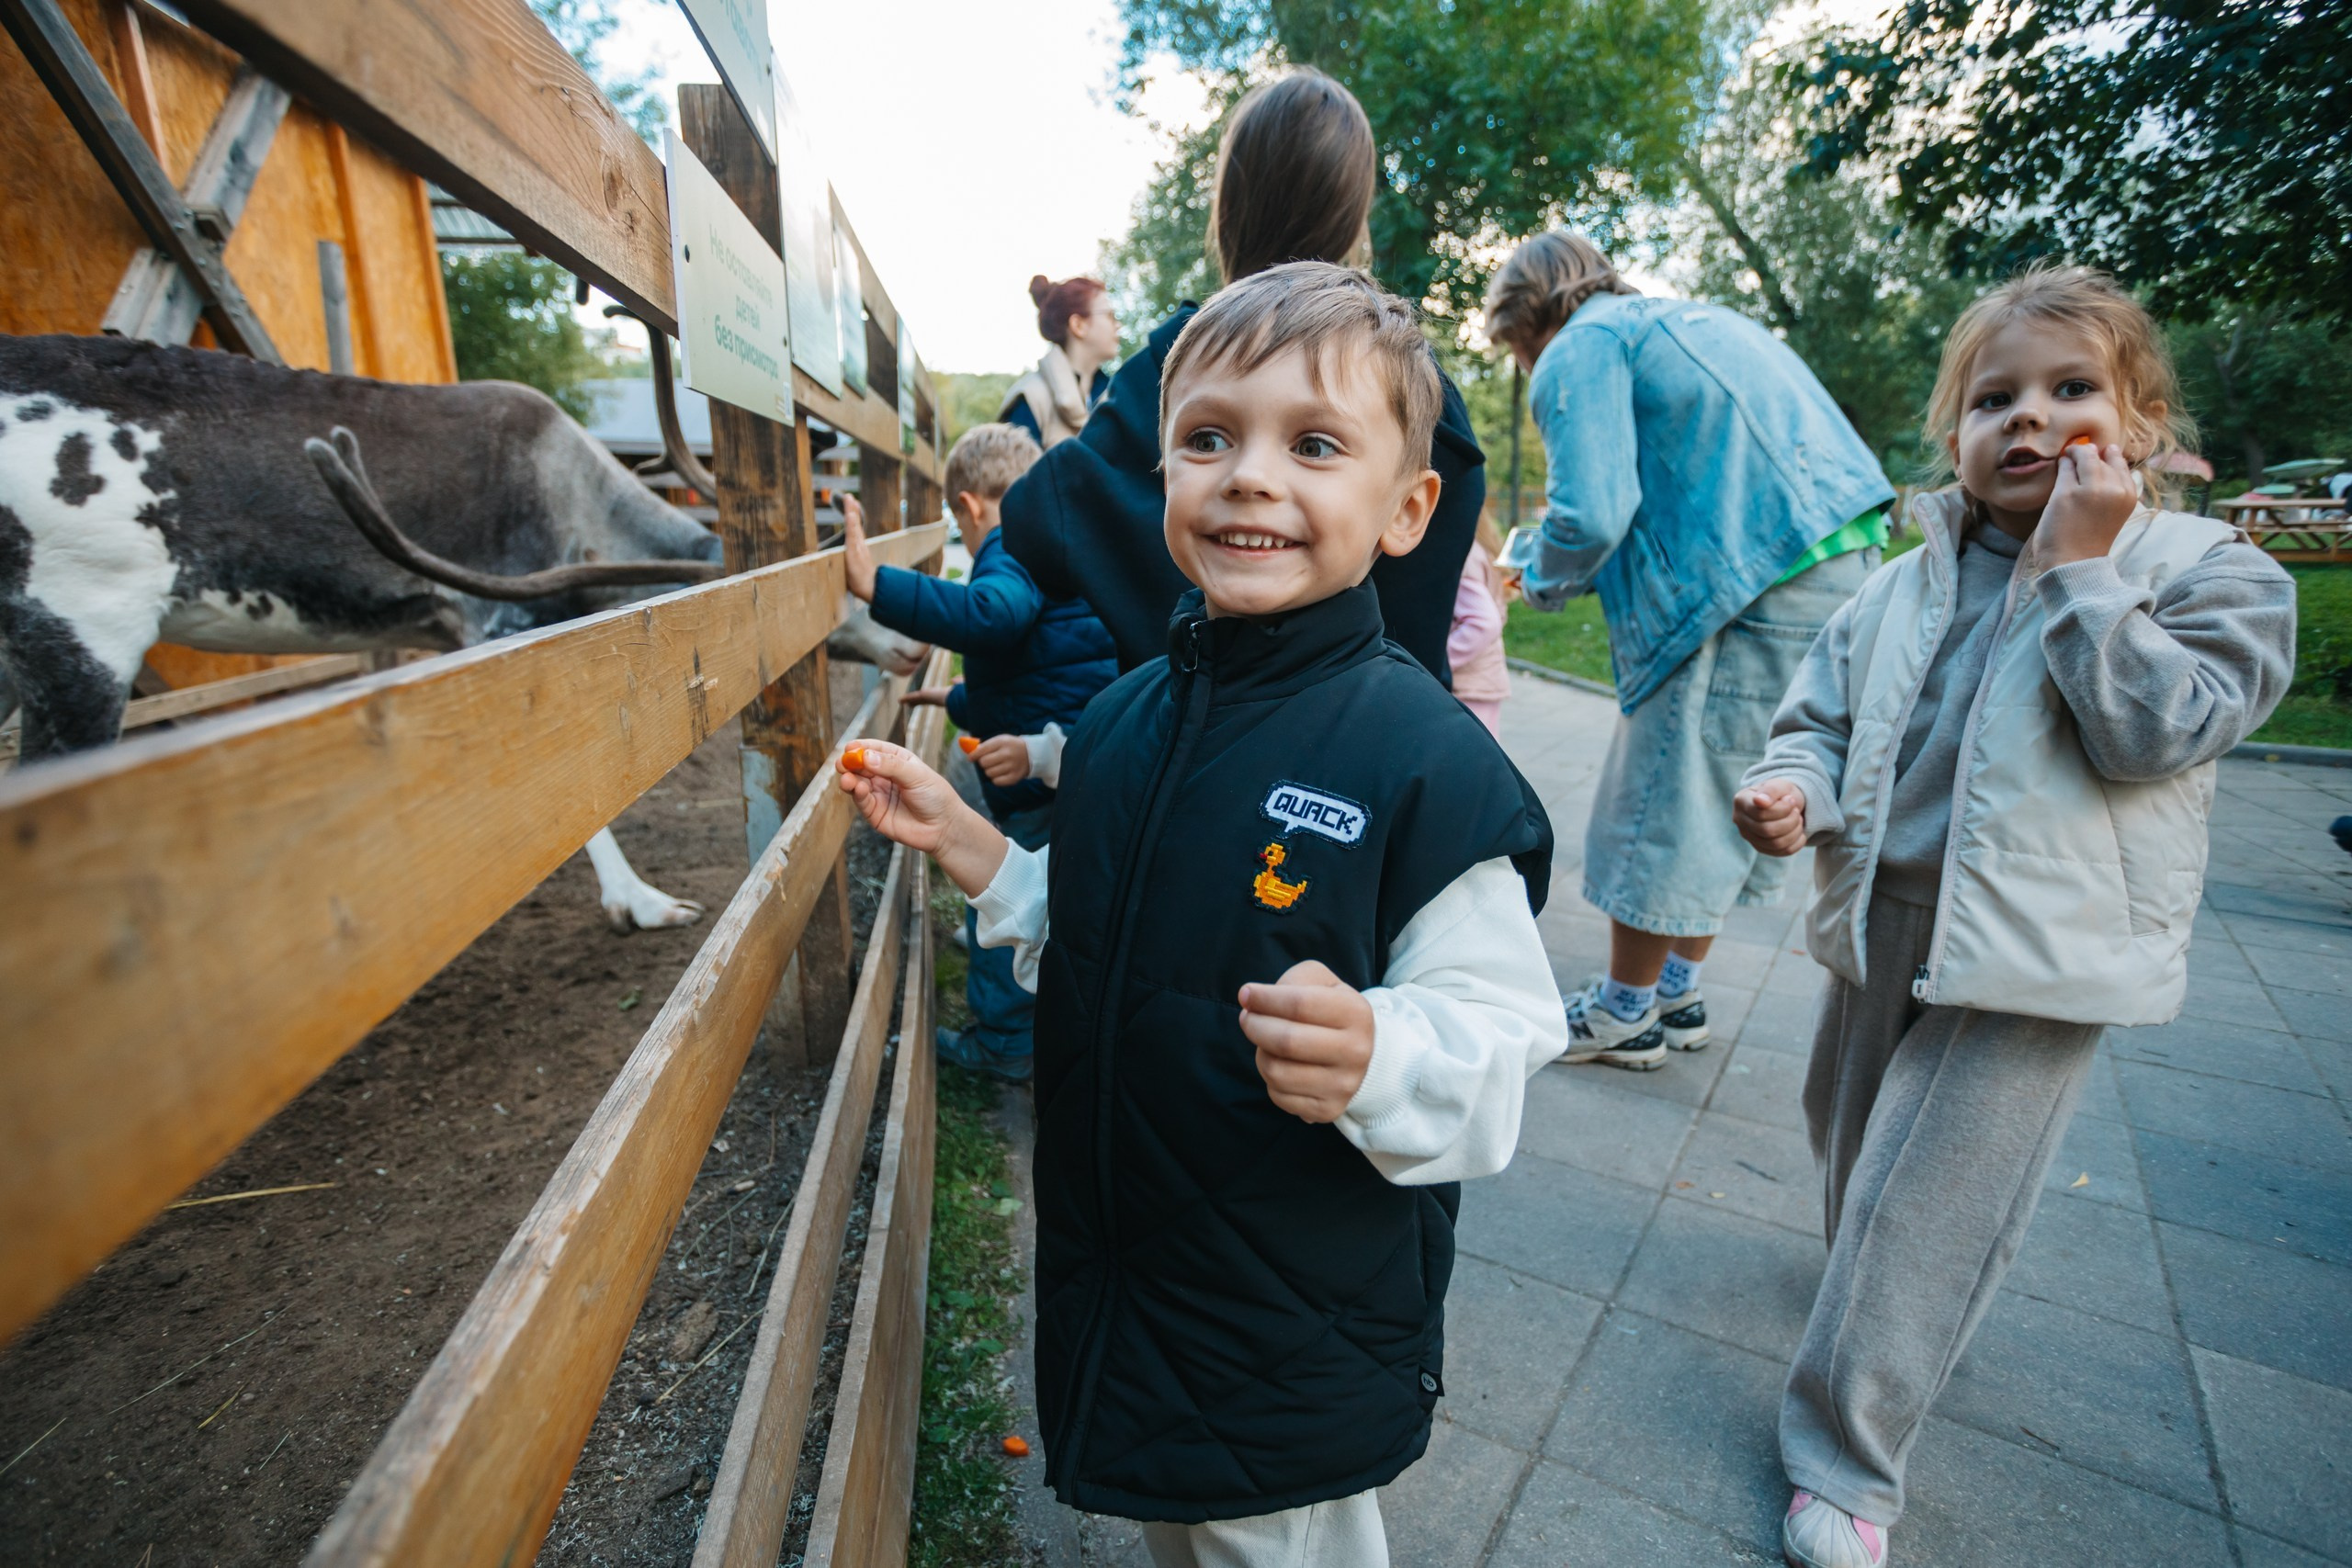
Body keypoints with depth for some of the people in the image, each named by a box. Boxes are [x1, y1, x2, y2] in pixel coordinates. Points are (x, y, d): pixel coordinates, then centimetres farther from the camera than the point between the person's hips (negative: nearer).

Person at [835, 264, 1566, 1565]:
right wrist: (962, 841, -1)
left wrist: (1372, 1055, -40)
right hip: (1109, 1286, 6)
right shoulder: (1123, 719, -3)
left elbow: (1500, 1032, -20)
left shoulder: (1425, 757, -22)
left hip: (1298, 1344, -5)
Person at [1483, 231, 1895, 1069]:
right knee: (1732, 795, 17)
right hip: (1844, 558, 10)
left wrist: (1541, 583, 6)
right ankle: (1677, 989, 29)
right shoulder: (1695, 318, 26)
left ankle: (1624, 1011, 16)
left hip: (1759, 583, -10)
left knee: (1669, 797, 1)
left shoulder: (1581, 349, -3)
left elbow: (1590, 519, -15)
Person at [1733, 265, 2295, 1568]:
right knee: (1848, 1141, 23)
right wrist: (1794, 785, -14)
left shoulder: (2214, 575, -4)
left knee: (1923, 1205, -2)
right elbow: (1821, 709, 8)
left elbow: (2154, 731, -18)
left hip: (2034, 950, -5)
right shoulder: (1911, 585, 5)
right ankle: (1874, 1285, 55)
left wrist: (2078, 567, -17)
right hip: (1884, 919, 5)